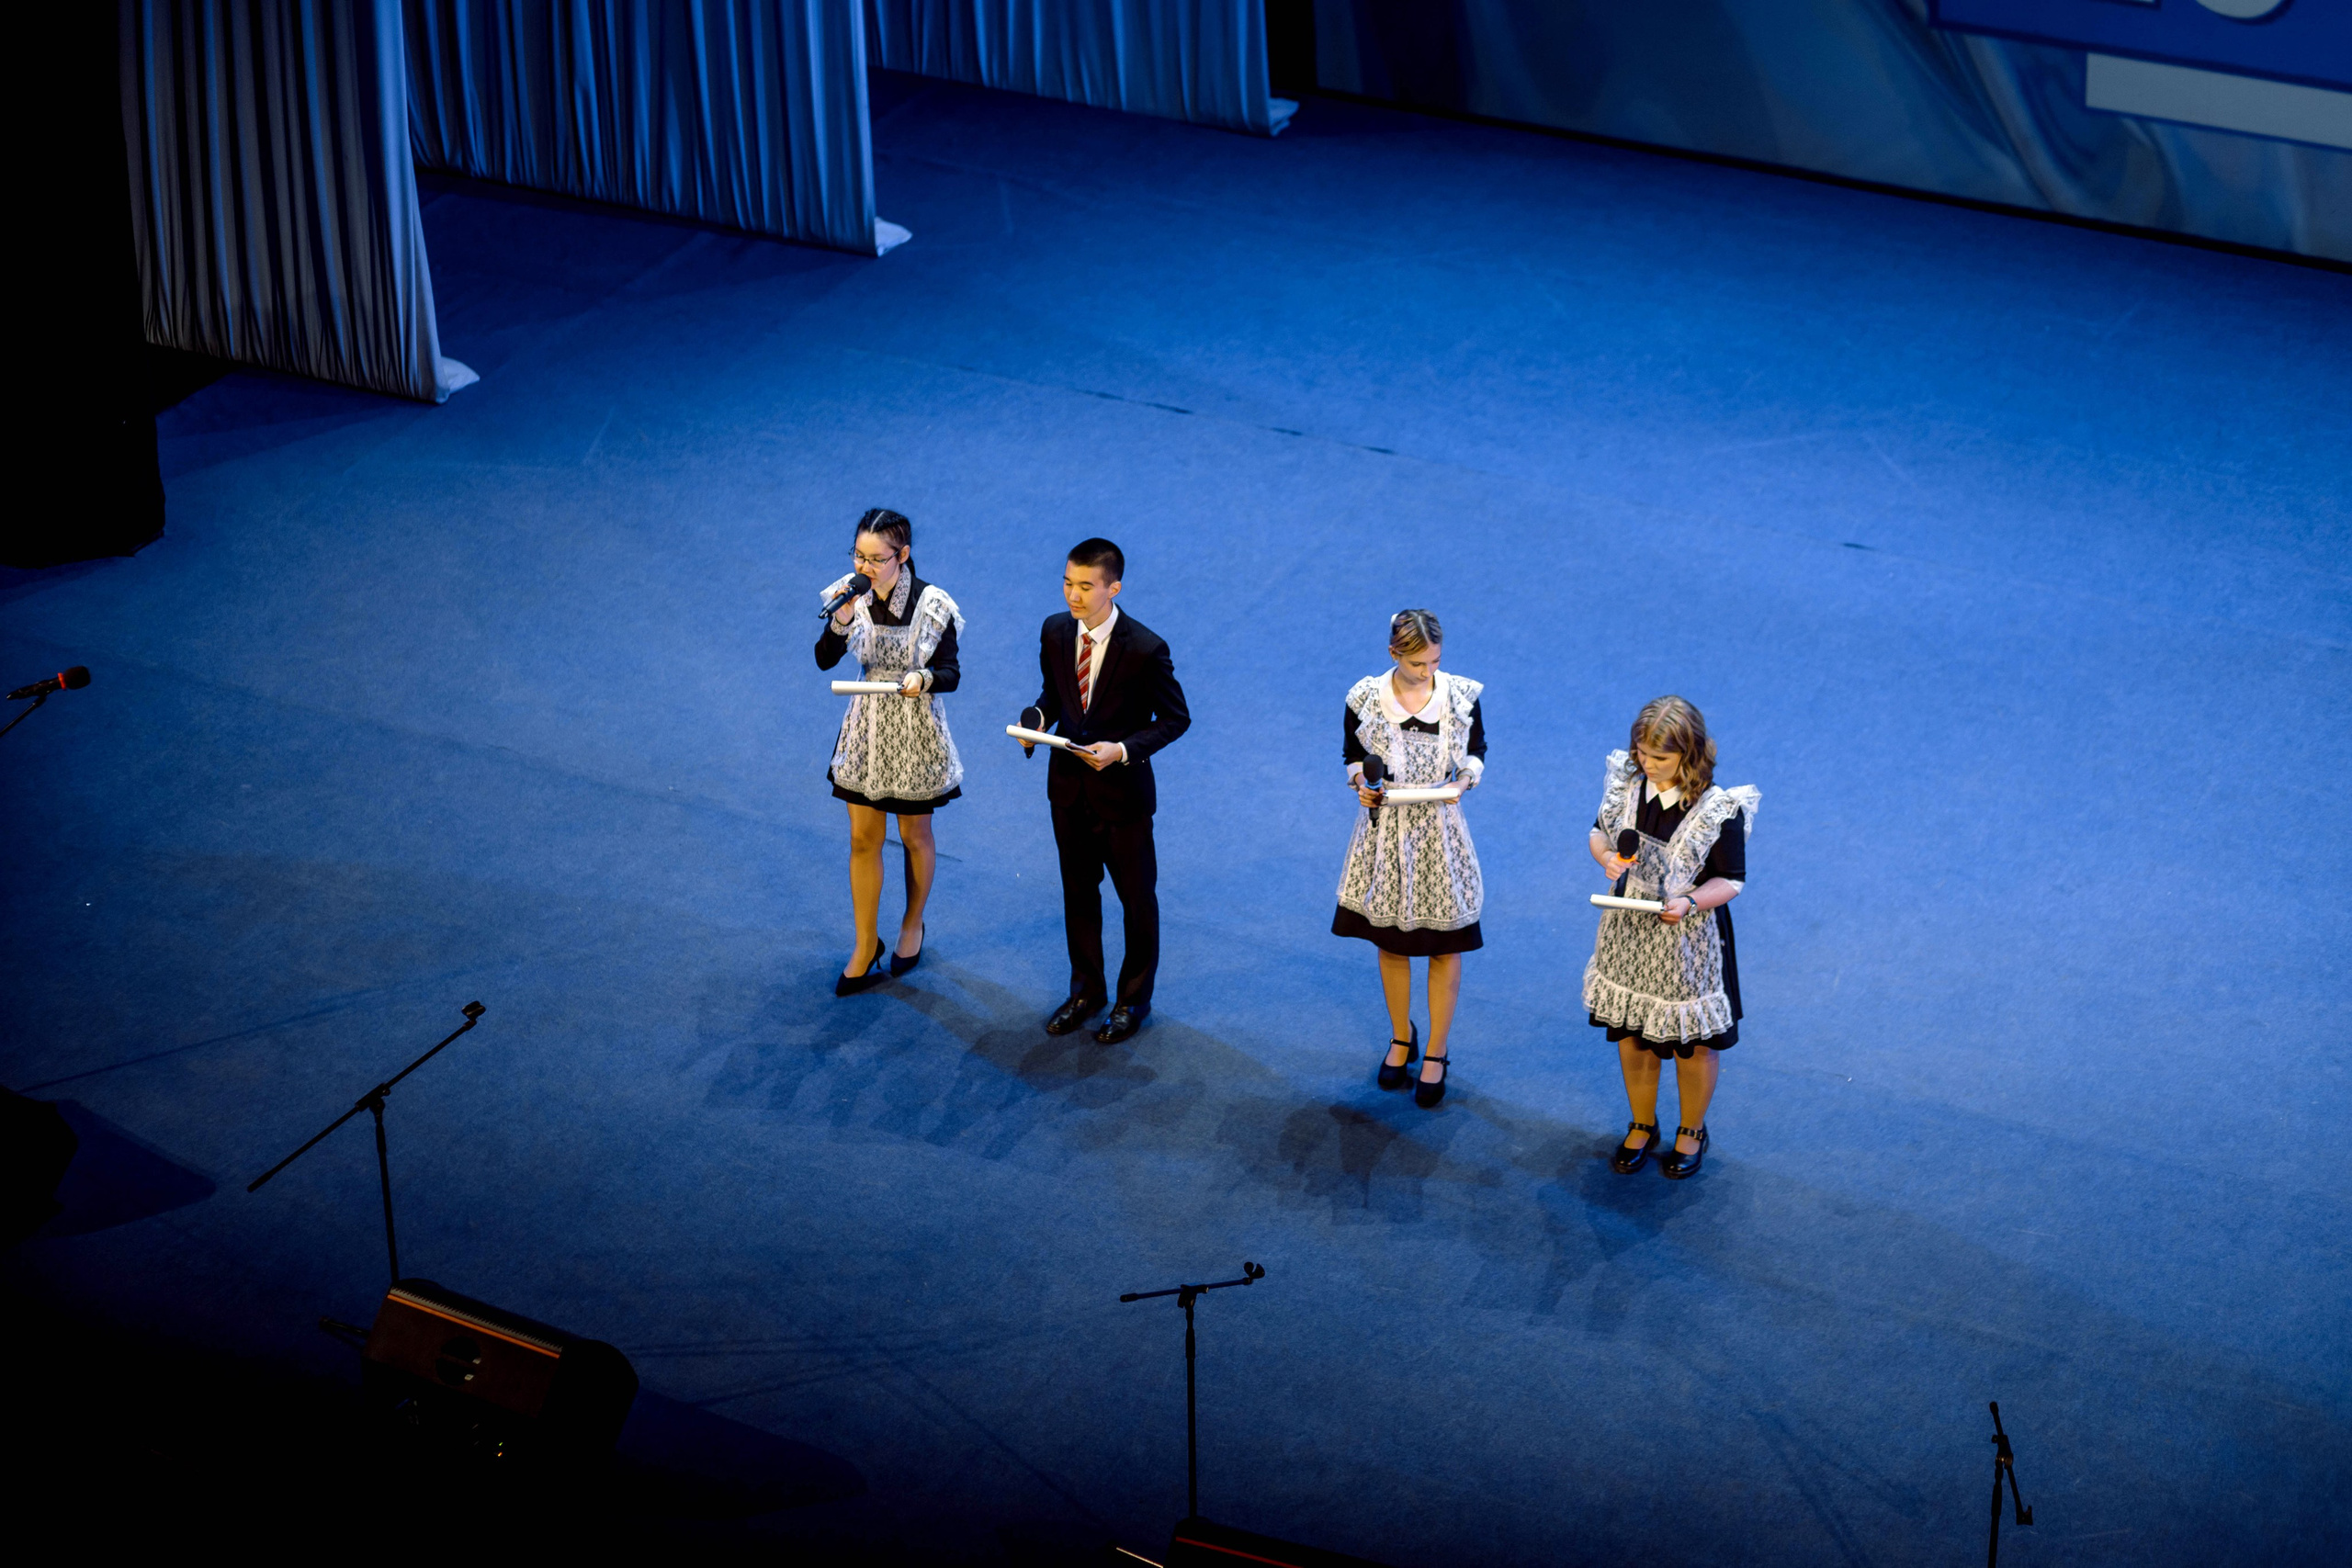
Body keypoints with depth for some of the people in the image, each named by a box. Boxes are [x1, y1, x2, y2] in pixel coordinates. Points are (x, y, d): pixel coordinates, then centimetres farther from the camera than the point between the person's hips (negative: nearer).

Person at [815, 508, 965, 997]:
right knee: (863, 838, 9)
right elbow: (825, 660, -11)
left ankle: (912, 925, 40)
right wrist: (840, 622, -29)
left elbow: (951, 673, -14)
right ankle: (865, 948, 21)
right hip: (867, 727, 3)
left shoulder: (932, 605, -20)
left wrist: (924, 678, -35)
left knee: (914, 835, 15)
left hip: (915, 732, -3)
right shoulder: (852, 594, -10)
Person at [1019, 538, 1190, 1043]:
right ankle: (1086, 991, 35)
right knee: (1078, 891, 18)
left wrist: (1123, 750, -24)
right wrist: (1036, 718, -11)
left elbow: (1175, 718, -12)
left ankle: (1134, 999, 28)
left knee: (1137, 897, 11)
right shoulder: (1055, 631, -5)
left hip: (1121, 790, -5)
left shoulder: (1145, 649, -21)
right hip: (1069, 786, 5)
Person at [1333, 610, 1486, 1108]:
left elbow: (1476, 751, 5)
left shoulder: (1462, 696, -8)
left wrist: (1464, 778, -16)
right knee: (1390, 941, 14)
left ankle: (1436, 1053, 21)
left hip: (1440, 830, -1)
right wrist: (1361, 781, -15)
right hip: (1385, 829, 1)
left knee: (1445, 946, 6)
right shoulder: (1365, 698, -8)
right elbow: (1351, 753, 6)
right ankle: (1401, 1036, 36)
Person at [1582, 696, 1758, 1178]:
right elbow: (1600, 831, 8)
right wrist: (1606, 856, -14)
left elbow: (1730, 881, -15)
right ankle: (1642, 1126, 40)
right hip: (1629, 932, 4)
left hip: (1687, 938, -4)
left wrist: (1691, 902, -33)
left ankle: (1692, 1132, 36)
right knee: (1631, 1035, 17)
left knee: (1693, 1042, 12)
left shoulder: (1718, 809, -22)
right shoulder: (1626, 784, -9)